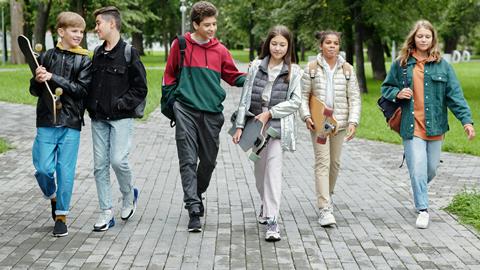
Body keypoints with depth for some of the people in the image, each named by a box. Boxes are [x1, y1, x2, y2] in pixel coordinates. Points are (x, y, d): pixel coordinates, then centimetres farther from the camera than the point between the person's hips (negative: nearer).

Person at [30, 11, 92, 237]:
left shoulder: (84, 61, 2)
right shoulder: (47, 57, 7)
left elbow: (82, 90, -10)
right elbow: (34, 91, 11)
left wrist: (54, 79, -16)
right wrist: (38, 80, -12)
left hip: (70, 124, -1)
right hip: (46, 122, 1)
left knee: (66, 171, 0)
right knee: (43, 169, -3)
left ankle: (61, 216, 14)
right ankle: (52, 196, 29)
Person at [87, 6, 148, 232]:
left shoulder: (129, 53, -6)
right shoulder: (97, 54, 12)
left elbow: (140, 88, -6)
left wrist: (121, 104, -13)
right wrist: (91, 106, 7)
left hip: (121, 118, -6)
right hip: (99, 118, 6)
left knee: (118, 160, -14)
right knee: (100, 164, 3)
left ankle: (128, 196, 15)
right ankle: (106, 213, 9)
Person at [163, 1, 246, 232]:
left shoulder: (220, 50, 7)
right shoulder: (180, 45, 2)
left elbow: (233, 77, 14)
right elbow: (169, 74, 12)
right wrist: (171, 100, 4)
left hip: (212, 113, 3)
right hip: (186, 111, -3)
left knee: (209, 160, 10)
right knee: (188, 161, -9)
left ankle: (196, 194, 36)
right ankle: (194, 210, -11)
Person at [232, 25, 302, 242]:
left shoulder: (293, 71, 0)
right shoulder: (256, 66, 5)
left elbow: (295, 101, -4)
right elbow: (245, 97, 5)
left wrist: (269, 113, -10)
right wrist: (239, 126, 0)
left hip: (278, 126, -3)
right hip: (255, 125, 3)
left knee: (273, 168, -15)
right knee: (259, 169, 15)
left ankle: (272, 220, -17)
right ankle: (266, 204, 41)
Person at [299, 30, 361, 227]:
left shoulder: (347, 69, 5)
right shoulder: (312, 68, 1)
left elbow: (354, 98, 4)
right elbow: (303, 95, 3)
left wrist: (353, 122, -7)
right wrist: (306, 116, -11)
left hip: (340, 122, 3)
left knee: (335, 162, 12)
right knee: (322, 162, -10)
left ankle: (327, 195, 37)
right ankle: (325, 209, -13)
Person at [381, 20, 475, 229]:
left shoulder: (442, 65, 2)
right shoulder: (401, 64, 3)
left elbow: (455, 95, 0)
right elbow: (386, 88, 14)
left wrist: (466, 120, -9)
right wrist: (397, 94, -9)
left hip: (435, 125, 1)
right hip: (412, 125, -1)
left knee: (431, 169, 10)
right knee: (417, 170, -7)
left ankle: (420, 190, 41)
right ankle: (423, 210, 5)